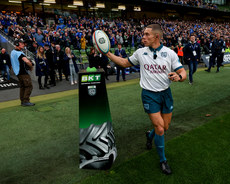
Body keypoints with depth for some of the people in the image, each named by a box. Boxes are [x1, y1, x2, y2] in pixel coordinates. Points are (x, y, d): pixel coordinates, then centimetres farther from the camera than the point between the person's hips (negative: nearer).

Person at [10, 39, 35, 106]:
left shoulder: (13, 52, 14)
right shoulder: (19, 53, -17)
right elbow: (27, 61, -31)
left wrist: (28, 62, 11)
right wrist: (31, 67, -11)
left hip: (17, 72, 10)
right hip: (23, 72, -10)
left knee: (22, 86, 14)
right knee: (29, 86, -7)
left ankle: (22, 101, 17)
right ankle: (26, 101, -8)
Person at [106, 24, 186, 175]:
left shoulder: (170, 53, -6)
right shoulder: (140, 52, -1)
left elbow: (183, 73, -5)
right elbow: (125, 63, 13)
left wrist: (178, 77, -29)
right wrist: (108, 54, 4)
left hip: (166, 93, 2)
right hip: (149, 95, -2)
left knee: (165, 127, 12)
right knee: (160, 129, -6)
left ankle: (150, 135, 48)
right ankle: (163, 160, 19)